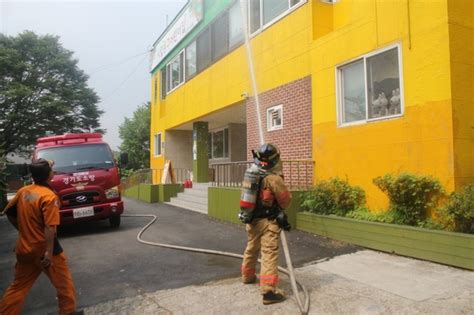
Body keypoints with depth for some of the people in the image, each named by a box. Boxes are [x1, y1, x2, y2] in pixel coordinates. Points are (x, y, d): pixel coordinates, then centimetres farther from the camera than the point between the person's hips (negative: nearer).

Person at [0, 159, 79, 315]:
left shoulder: (23, 191, 2)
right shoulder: (49, 196, -19)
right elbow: (49, 227, -25)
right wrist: (49, 252, -24)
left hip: (24, 248, 7)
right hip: (44, 248, -7)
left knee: (18, 286, 20)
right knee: (64, 283, 11)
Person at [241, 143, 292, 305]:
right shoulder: (273, 179, -19)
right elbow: (286, 199, -9)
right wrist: (279, 210, 11)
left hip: (252, 219, 8)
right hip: (268, 221, -7)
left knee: (251, 248, 24)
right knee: (269, 254, -6)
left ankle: (248, 275, 44)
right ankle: (268, 290, -7)